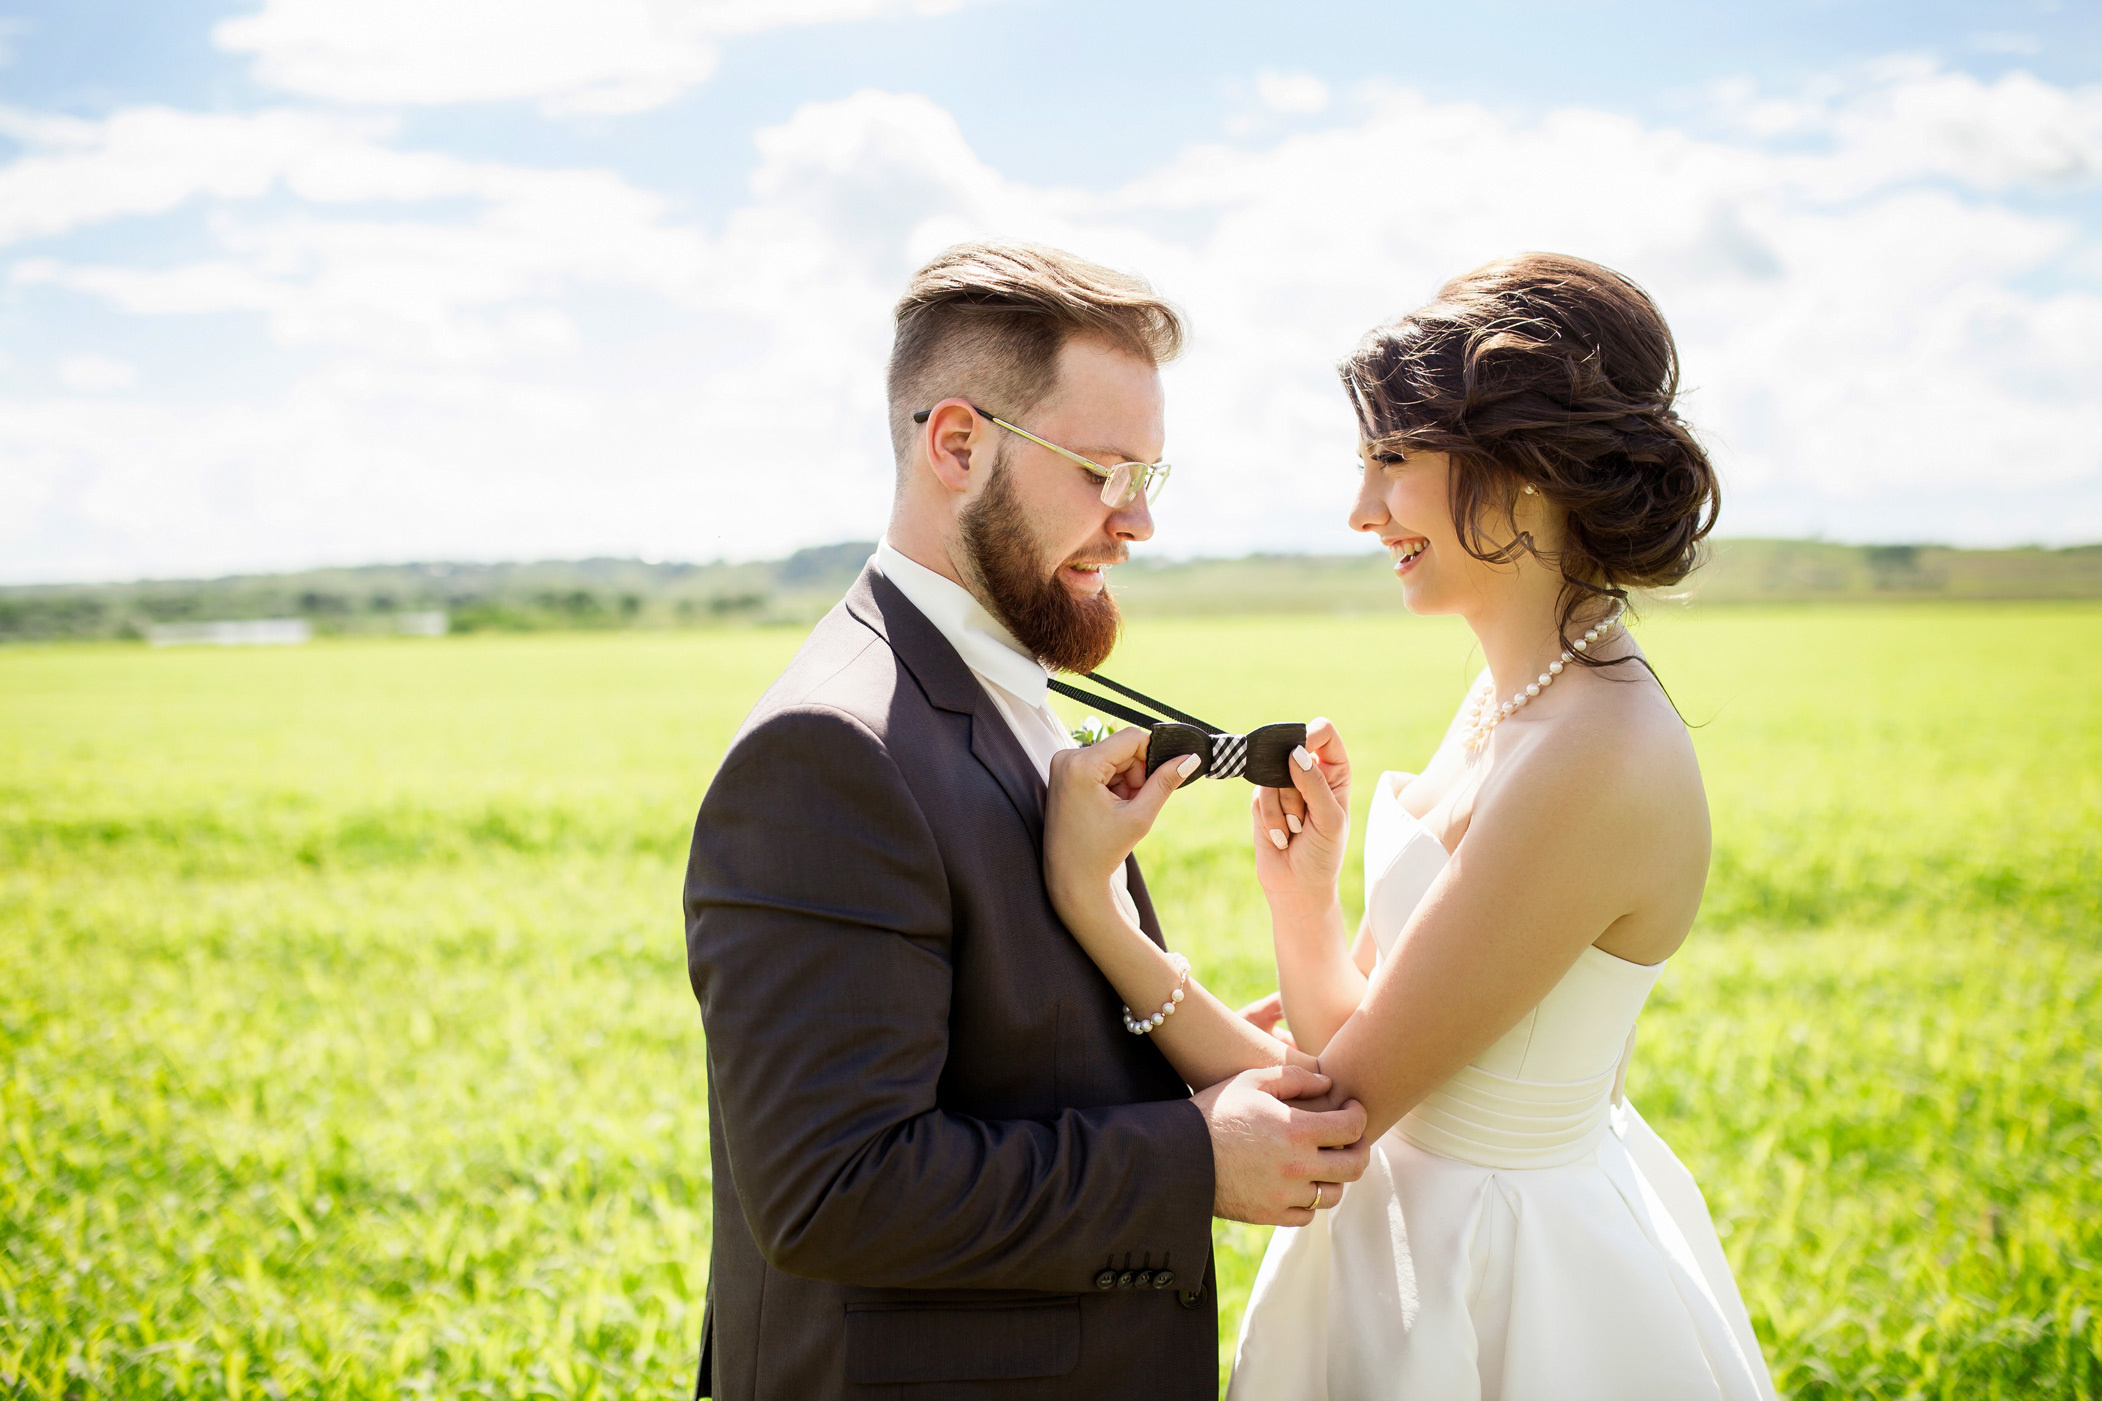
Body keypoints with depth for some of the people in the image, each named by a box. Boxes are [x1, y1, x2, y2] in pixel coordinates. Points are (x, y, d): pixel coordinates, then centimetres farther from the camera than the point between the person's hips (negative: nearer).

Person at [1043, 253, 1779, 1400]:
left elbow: (1336, 1108, -22)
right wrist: (1303, 891, -12)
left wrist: (1085, 896, -22)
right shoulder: (1510, 696, 2)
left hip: (1504, 1294, -8)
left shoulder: (1598, 761, -27)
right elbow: (1355, 1034, 4)